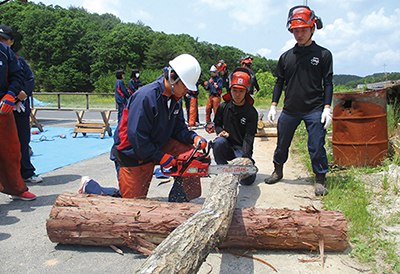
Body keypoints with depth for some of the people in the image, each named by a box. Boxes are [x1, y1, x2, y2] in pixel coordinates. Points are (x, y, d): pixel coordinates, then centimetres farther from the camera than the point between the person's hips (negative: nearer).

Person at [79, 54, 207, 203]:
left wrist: (193, 137, -18)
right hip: (134, 153, -7)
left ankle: (176, 204, 0)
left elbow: (178, 127, 2)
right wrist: (160, 157, -23)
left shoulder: (175, 98, -3)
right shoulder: (146, 97, -30)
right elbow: (136, 136, -29)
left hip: (159, 143, 7)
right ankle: (89, 186, 22)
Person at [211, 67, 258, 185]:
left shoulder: (252, 112, -9)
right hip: (226, 148, 2)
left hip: (242, 150, -2)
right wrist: (220, 131, -9)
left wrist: (245, 157, -31)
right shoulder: (223, 107, 0)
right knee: (218, 142, -33)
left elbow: (249, 138, -16)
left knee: (247, 179, -20)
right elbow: (217, 124, 16)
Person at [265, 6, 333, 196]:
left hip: (314, 110, -3)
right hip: (289, 110, 3)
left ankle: (320, 180, 15)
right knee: (282, 145, 11)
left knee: (316, 147, -2)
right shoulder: (286, 57, 9)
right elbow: (279, 82, 13)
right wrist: (273, 105, 7)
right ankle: (278, 171, 32)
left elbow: (328, 83, 1)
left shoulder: (323, 54, 2)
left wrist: (327, 108, -7)